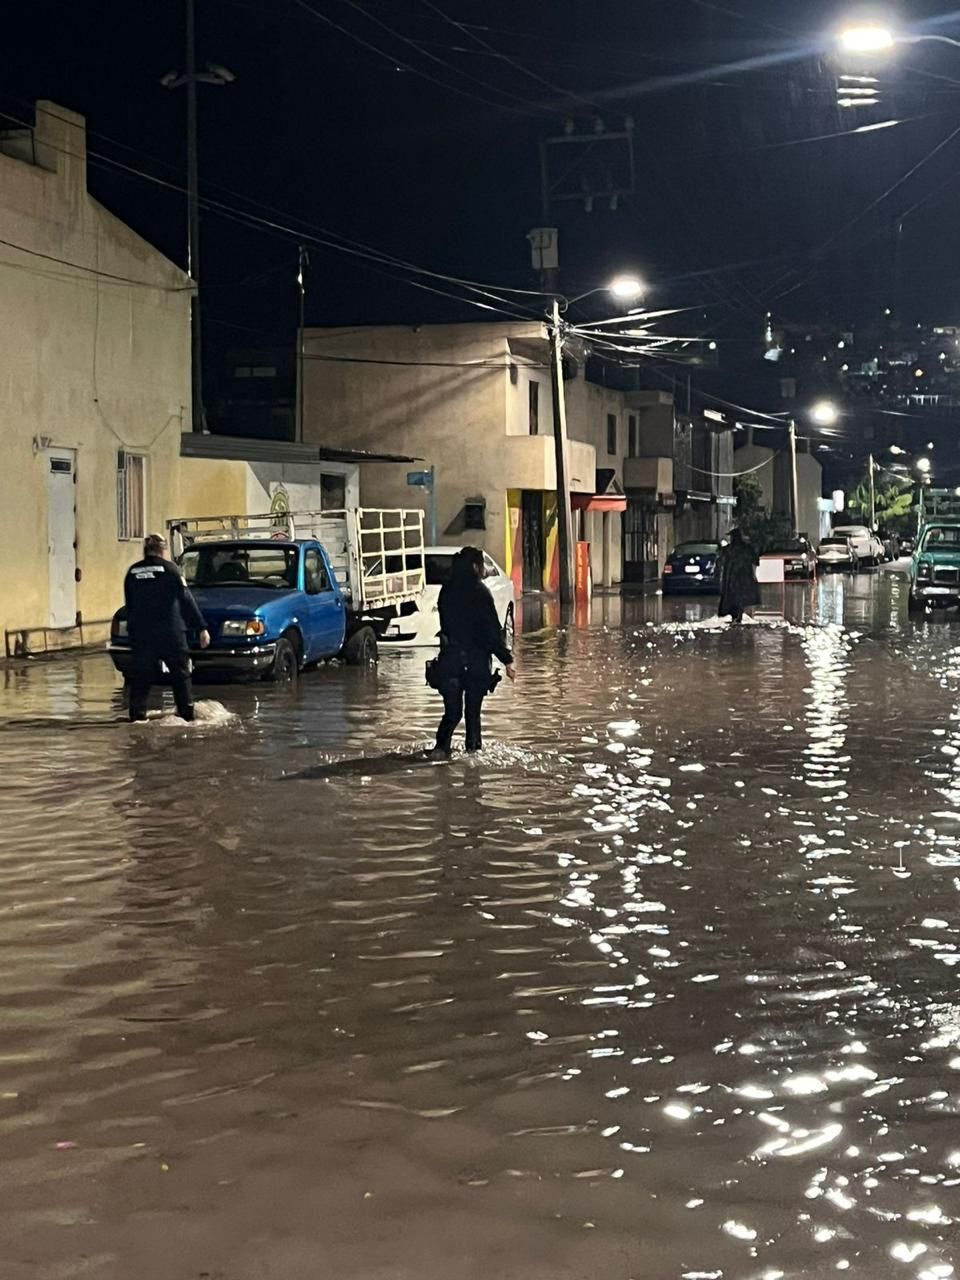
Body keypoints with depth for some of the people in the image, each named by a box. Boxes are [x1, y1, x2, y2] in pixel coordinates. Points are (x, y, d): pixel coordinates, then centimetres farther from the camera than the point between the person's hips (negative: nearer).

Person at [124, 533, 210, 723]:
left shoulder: (133, 572, 7)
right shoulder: (169, 569, -4)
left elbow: (129, 604, 12)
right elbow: (187, 600, -5)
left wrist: (132, 628, 19)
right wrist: (202, 627, -3)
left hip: (140, 633, 3)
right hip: (170, 632, -3)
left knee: (141, 673, 7)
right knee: (180, 673, 6)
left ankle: (137, 713, 1)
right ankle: (187, 712, 3)